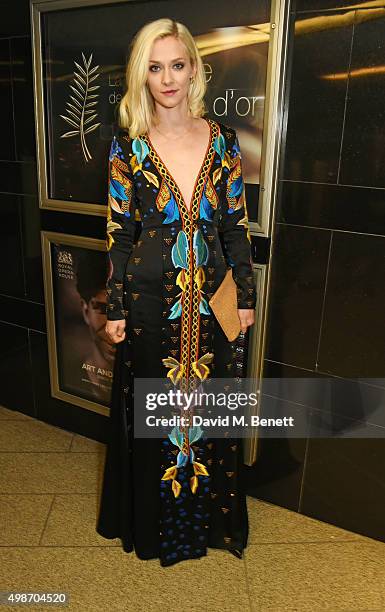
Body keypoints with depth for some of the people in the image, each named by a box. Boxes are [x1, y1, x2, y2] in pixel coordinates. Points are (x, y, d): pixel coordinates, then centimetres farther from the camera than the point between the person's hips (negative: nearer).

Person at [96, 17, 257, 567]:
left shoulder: (222, 139, 1)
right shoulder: (128, 144, -2)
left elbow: (235, 226, 5)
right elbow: (119, 232, -2)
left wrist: (246, 295, 4)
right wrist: (116, 309, -3)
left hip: (210, 302, 2)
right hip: (149, 301, -1)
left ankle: (210, 514, 40)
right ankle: (153, 521, 39)